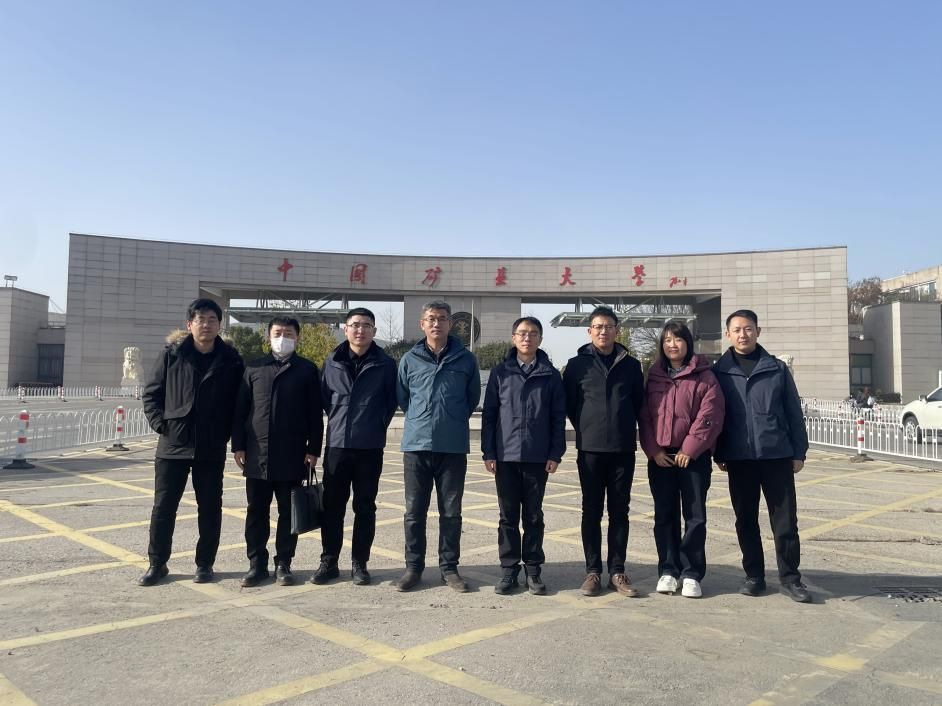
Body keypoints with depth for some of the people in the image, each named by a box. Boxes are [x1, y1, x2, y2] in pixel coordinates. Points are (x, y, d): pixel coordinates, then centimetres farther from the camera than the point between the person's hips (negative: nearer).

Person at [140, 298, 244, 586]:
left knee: (210, 507, 8)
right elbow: (150, 394, 6)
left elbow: (239, 401, 6)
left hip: (211, 449, 0)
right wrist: (160, 424, -5)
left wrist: (227, 432, -2)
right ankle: (157, 563, 21)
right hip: (172, 445, 0)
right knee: (163, 506, 7)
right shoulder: (171, 354, 2)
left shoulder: (230, 360, 1)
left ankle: (204, 563, 21)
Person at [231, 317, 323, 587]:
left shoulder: (307, 370, 4)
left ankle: (283, 564, 18)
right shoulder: (255, 368, 9)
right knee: (256, 512, 8)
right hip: (257, 455, 2)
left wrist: (313, 449, -4)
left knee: (288, 512, 6)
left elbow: (315, 414, 1)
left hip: (292, 456, -2)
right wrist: (238, 446, 2)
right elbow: (240, 410, 9)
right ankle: (257, 563, 19)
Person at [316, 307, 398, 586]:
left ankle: (360, 563, 18)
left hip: (370, 447, -1)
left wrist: (378, 425, 3)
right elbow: (324, 395, 13)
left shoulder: (385, 364, -1)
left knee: (365, 507, 7)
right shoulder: (333, 361, 3)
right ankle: (329, 561, 19)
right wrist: (338, 419, 11)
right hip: (337, 444, 2)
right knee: (332, 506, 7)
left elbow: (392, 400, 5)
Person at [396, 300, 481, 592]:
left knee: (451, 511, 7)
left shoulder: (465, 360, 3)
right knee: (414, 511, 7)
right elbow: (401, 397, 14)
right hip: (417, 445, 0)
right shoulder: (410, 360, 4)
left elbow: (473, 398, 13)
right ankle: (413, 566, 19)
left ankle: (449, 567, 19)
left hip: (454, 447, 0)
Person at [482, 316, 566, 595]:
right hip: (505, 456, 0)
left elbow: (558, 418, 4)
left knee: (534, 516, 9)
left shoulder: (551, 375, 4)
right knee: (508, 516, 7)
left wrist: (555, 453, -2)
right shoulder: (500, 373, 4)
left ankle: (533, 570, 19)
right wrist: (488, 452, -2)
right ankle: (509, 570, 17)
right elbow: (488, 414, 4)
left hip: (538, 457, 0)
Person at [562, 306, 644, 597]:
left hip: (623, 449, 2)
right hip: (590, 449, -1)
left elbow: (638, 402, 13)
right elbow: (569, 403, 5)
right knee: (592, 512, 5)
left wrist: (624, 429, 7)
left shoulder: (631, 365, 7)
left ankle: (617, 571, 16)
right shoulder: (577, 365, 2)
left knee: (619, 511, 7)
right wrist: (586, 428, 4)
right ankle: (593, 571, 13)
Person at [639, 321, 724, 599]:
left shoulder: (703, 375, -1)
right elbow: (645, 416, 6)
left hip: (694, 456, -3)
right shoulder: (654, 376, 9)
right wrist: (653, 450, -5)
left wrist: (690, 449, -13)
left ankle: (691, 574, 11)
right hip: (660, 457, 3)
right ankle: (668, 570, 18)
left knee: (695, 516, 1)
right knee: (665, 515, 8)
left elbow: (710, 415, -9)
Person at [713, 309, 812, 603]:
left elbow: (794, 412, 5)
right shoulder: (719, 372, 3)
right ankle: (754, 575, 20)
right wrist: (718, 454, 2)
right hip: (739, 458, 1)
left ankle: (790, 577, 15)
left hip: (777, 455, 0)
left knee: (785, 519, 3)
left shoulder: (777, 369, 4)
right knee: (745, 520, 8)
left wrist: (799, 452, 2)